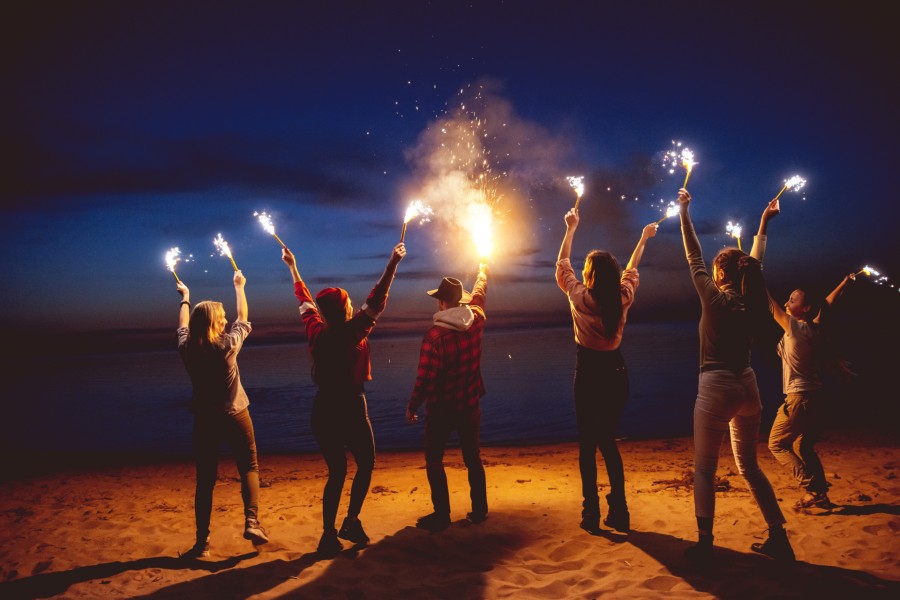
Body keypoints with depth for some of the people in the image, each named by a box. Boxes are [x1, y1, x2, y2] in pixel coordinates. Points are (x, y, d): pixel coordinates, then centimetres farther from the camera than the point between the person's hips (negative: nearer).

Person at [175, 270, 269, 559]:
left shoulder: (187, 349, -7)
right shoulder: (228, 344, -15)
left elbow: (183, 327, 15)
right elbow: (243, 319, 4)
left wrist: (185, 298, 32)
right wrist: (239, 287, 18)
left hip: (205, 420, 3)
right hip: (235, 416, -3)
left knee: (205, 480, 9)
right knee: (249, 468, 11)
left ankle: (202, 541, 10)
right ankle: (251, 521, -6)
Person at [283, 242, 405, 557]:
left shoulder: (316, 332, 1)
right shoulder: (353, 333, -13)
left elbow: (305, 301, 15)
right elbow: (376, 301, -13)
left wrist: (293, 268, 28)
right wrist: (392, 264, -8)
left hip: (323, 410, 5)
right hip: (350, 409, -5)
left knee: (336, 471, 13)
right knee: (365, 464, 16)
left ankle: (329, 535, 10)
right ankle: (351, 521, 8)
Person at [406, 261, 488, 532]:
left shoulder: (435, 334, -21)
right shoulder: (476, 320, -5)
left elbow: (425, 377, -19)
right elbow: (479, 295, 17)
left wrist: (412, 406, -5)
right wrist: (483, 274, 37)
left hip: (441, 409, -5)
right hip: (470, 405, 5)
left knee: (434, 460, 9)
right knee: (473, 458, 17)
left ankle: (442, 515, 10)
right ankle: (479, 510, 23)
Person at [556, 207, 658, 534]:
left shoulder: (579, 297, -11)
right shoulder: (623, 298, -4)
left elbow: (562, 264, 6)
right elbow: (632, 270, 18)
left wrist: (571, 229, 17)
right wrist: (643, 239, 32)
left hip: (588, 373, -3)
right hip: (616, 371, 3)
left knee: (588, 443, 5)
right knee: (608, 440, 13)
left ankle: (591, 513, 6)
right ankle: (619, 512, 14)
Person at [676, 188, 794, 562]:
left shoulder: (715, 299, -10)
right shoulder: (753, 303, 3)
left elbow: (693, 258, -1)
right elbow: (756, 263, 20)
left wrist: (684, 213, 8)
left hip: (716, 387, -6)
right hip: (747, 386, 6)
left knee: (704, 468, 4)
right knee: (749, 466, 18)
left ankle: (705, 543, 5)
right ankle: (779, 538, 18)